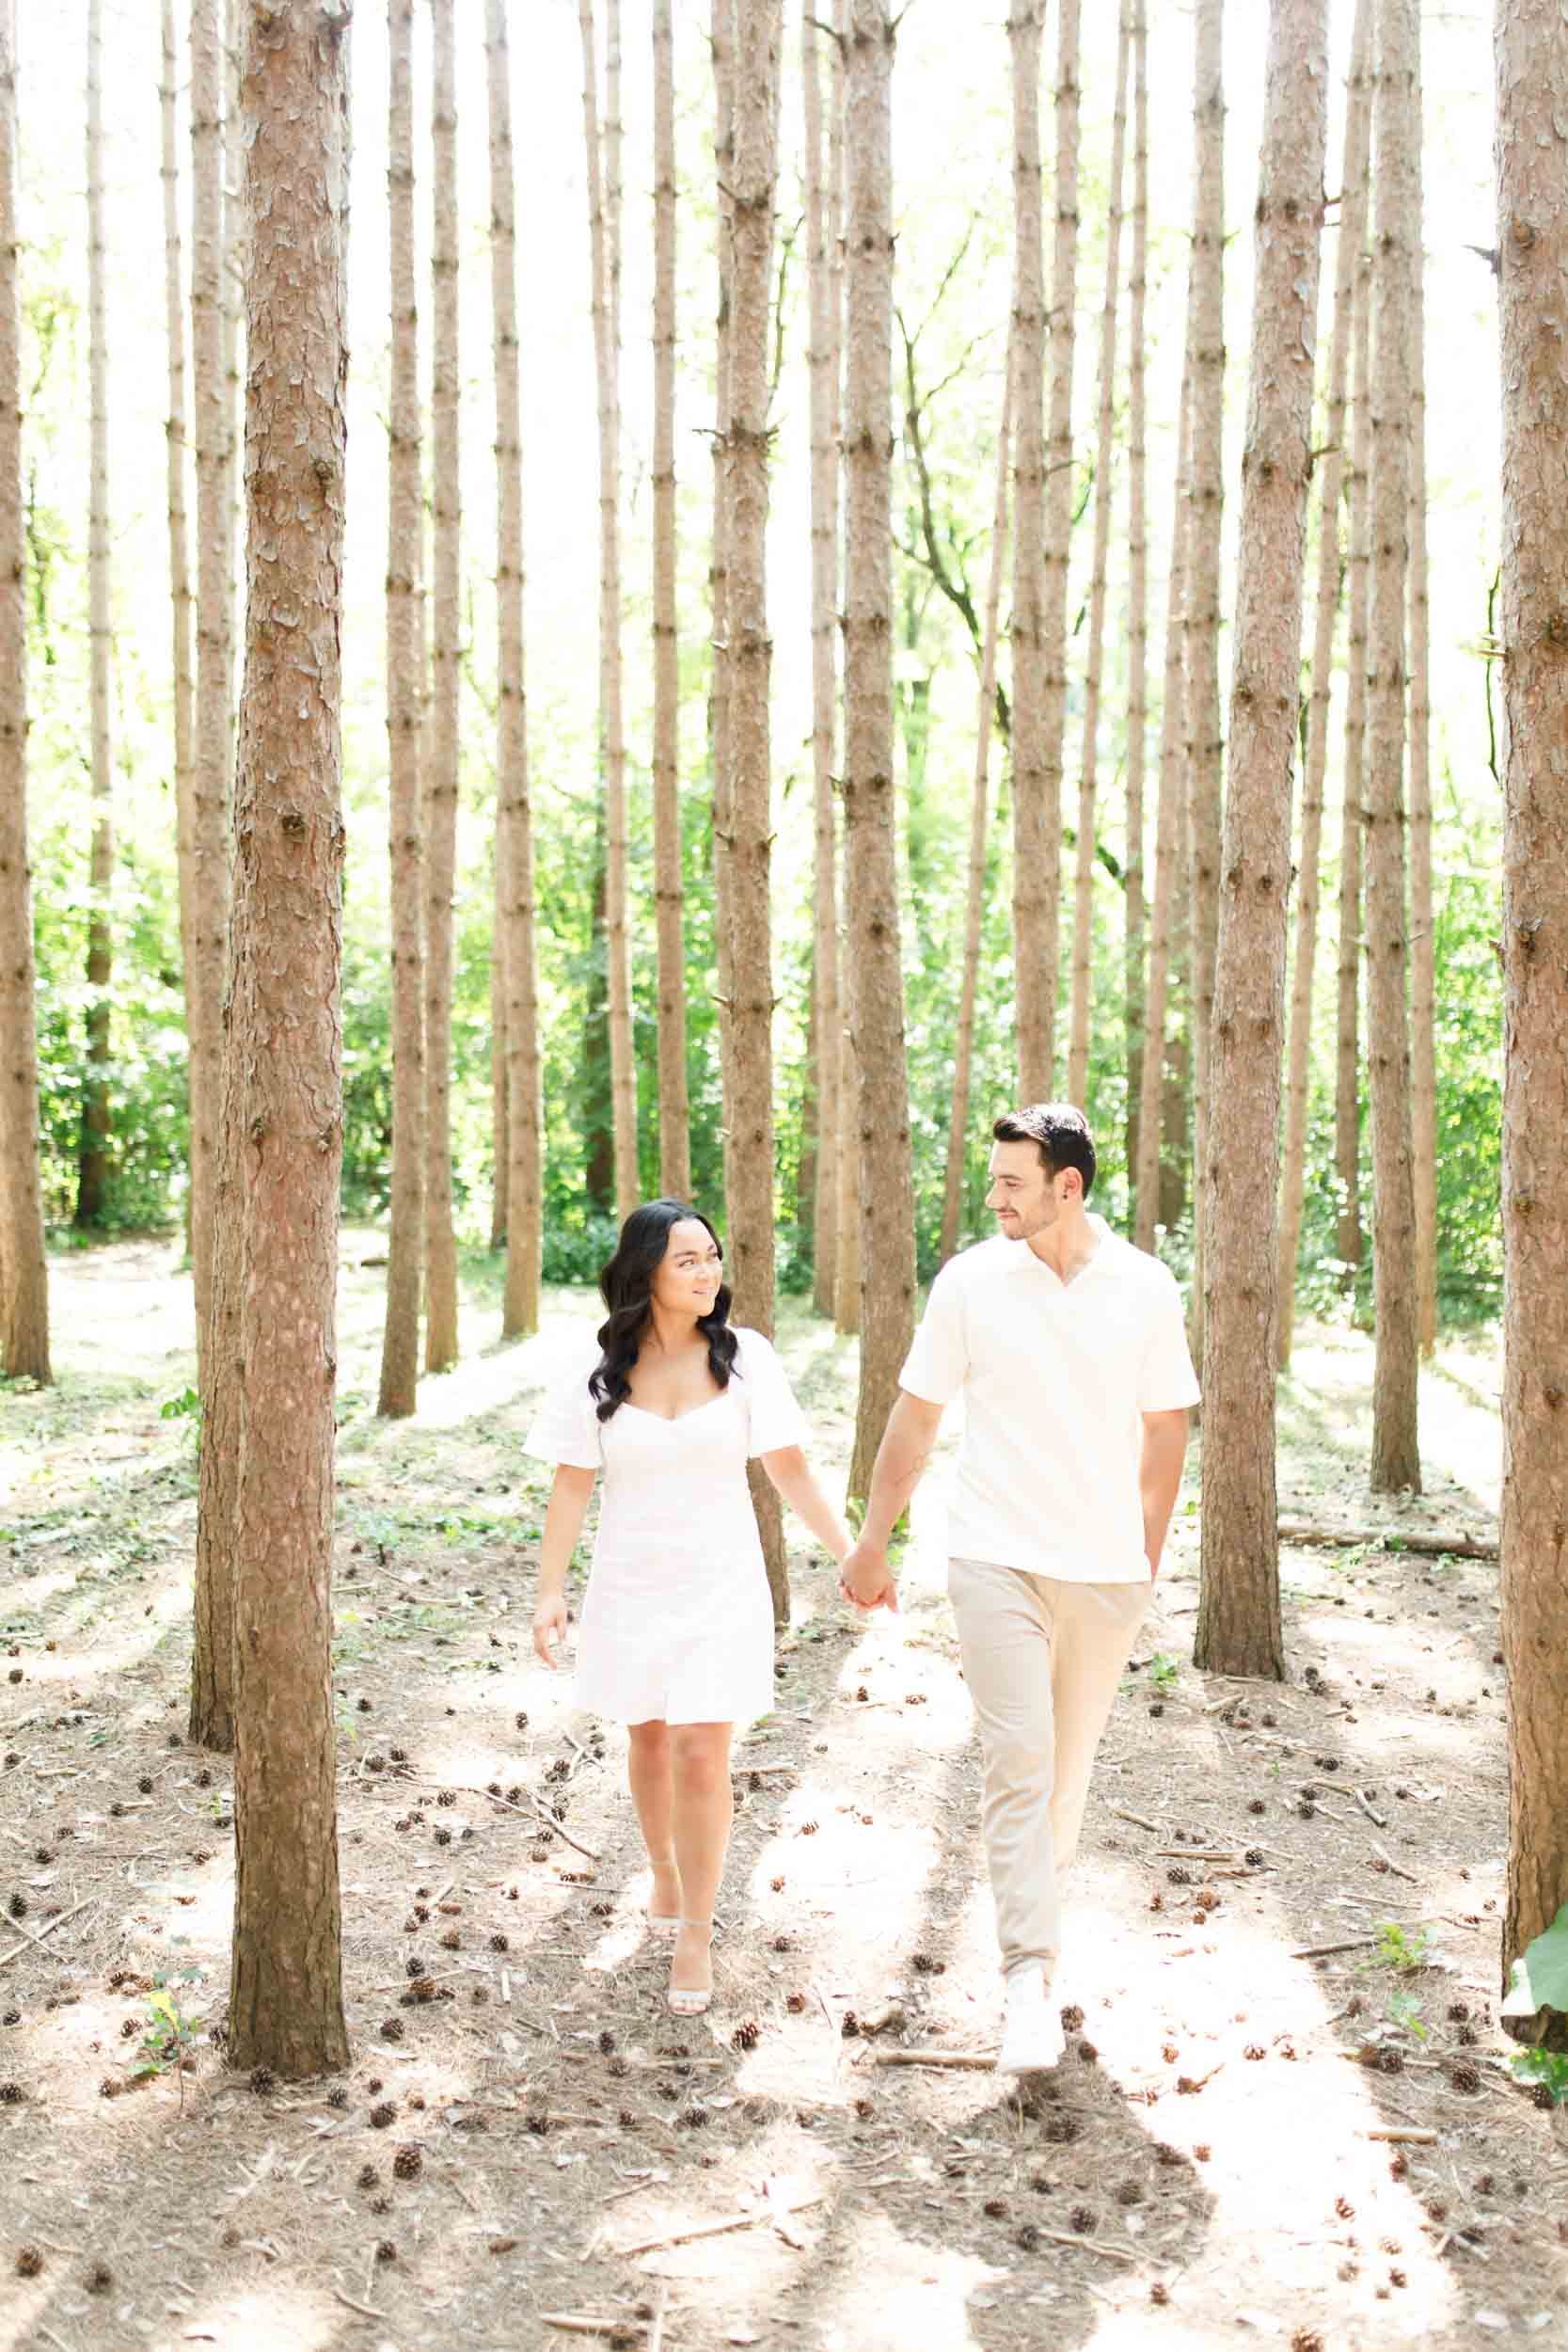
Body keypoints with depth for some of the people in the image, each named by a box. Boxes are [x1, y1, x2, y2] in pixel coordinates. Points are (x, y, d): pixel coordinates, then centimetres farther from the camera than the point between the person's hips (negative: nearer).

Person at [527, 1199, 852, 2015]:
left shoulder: (745, 1357, -7)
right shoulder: (599, 1369, -5)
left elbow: (789, 1468, -1)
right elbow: (571, 1485, -2)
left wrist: (849, 1552, -5)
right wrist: (549, 1590, -7)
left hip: (721, 1584, -2)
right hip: (631, 1584, 2)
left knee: (702, 1756, -6)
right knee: (650, 1739, 17)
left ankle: (695, 1932, 9)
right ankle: (666, 1877, 42)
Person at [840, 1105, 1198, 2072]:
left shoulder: (1145, 1288, 0)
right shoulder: (970, 1282, -2)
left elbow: (1165, 1431, 10)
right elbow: (915, 1418, 5)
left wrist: (1146, 1559, 14)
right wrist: (872, 1546, 7)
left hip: (1107, 1567, 2)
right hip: (998, 1556, -2)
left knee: (1069, 1764, 13)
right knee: (1017, 1758, -11)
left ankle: (1039, 1897, 36)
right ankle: (1032, 1979, -11)